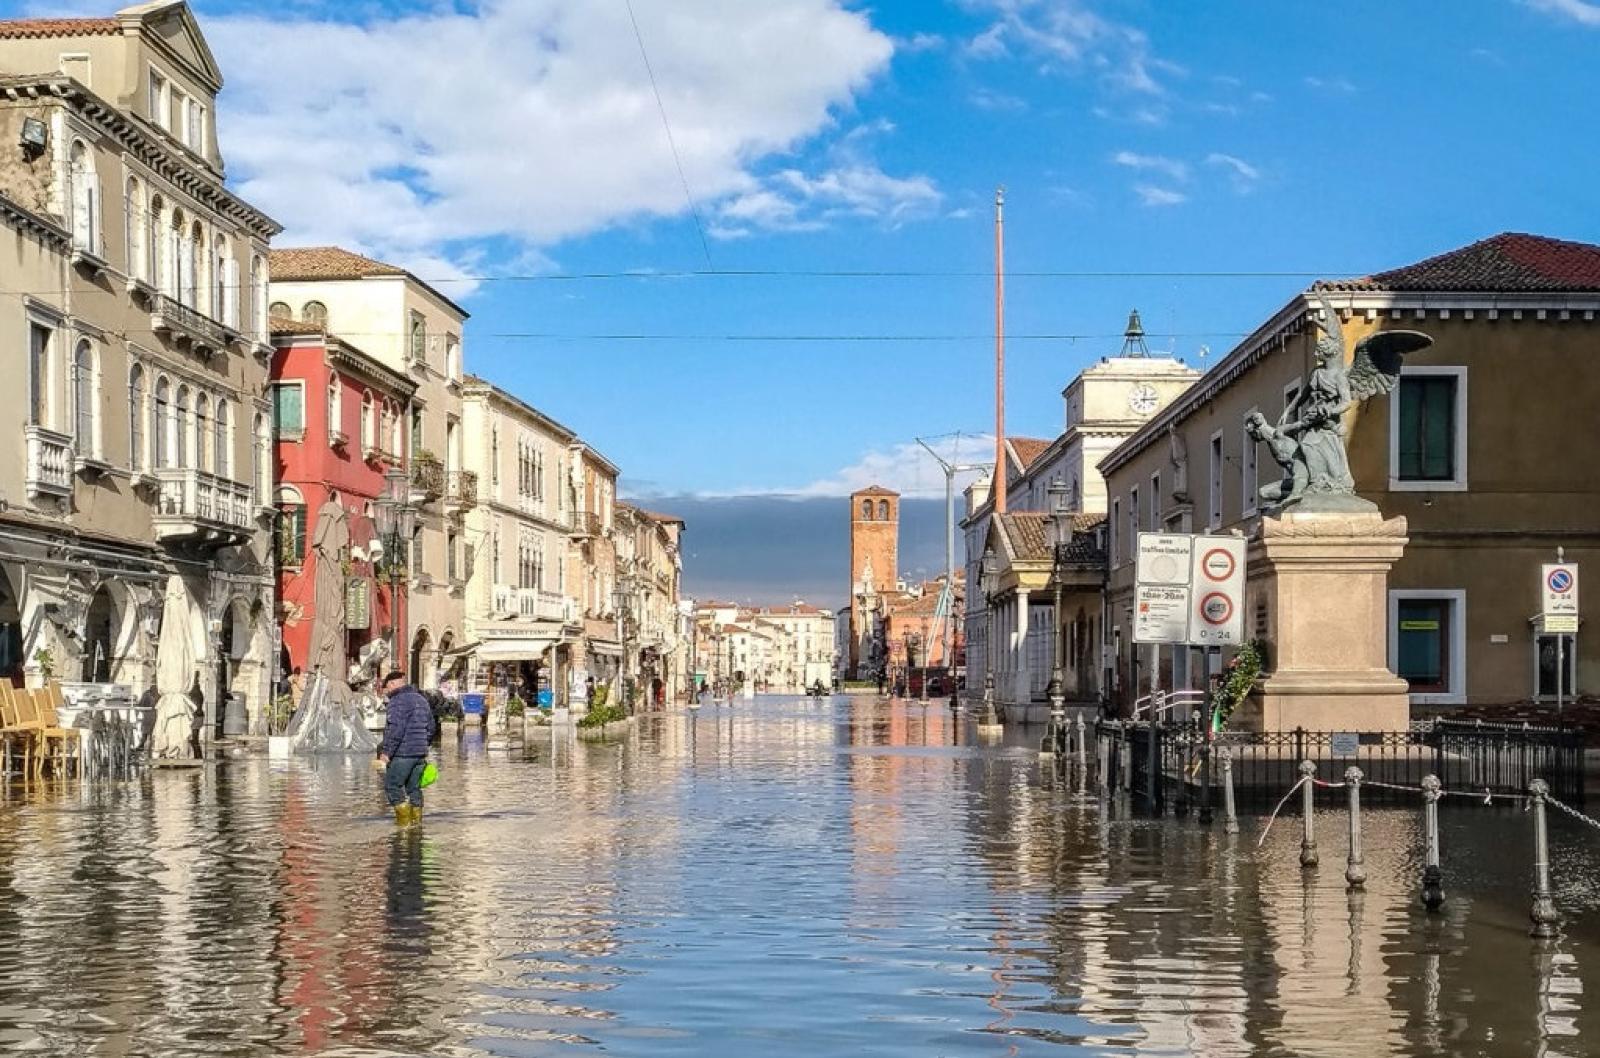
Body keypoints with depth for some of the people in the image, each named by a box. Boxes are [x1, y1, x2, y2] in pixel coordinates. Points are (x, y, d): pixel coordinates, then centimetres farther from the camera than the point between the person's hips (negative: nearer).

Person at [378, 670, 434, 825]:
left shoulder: (398, 700, -11)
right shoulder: (421, 699, 18)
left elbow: (396, 730, -20)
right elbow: (430, 728, 22)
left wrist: (386, 752, -17)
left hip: (402, 754, -8)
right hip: (420, 754, 8)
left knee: (392, 786, -2)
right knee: (414, 788, 12)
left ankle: (404, 819, -7)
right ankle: (416, 820, 13)